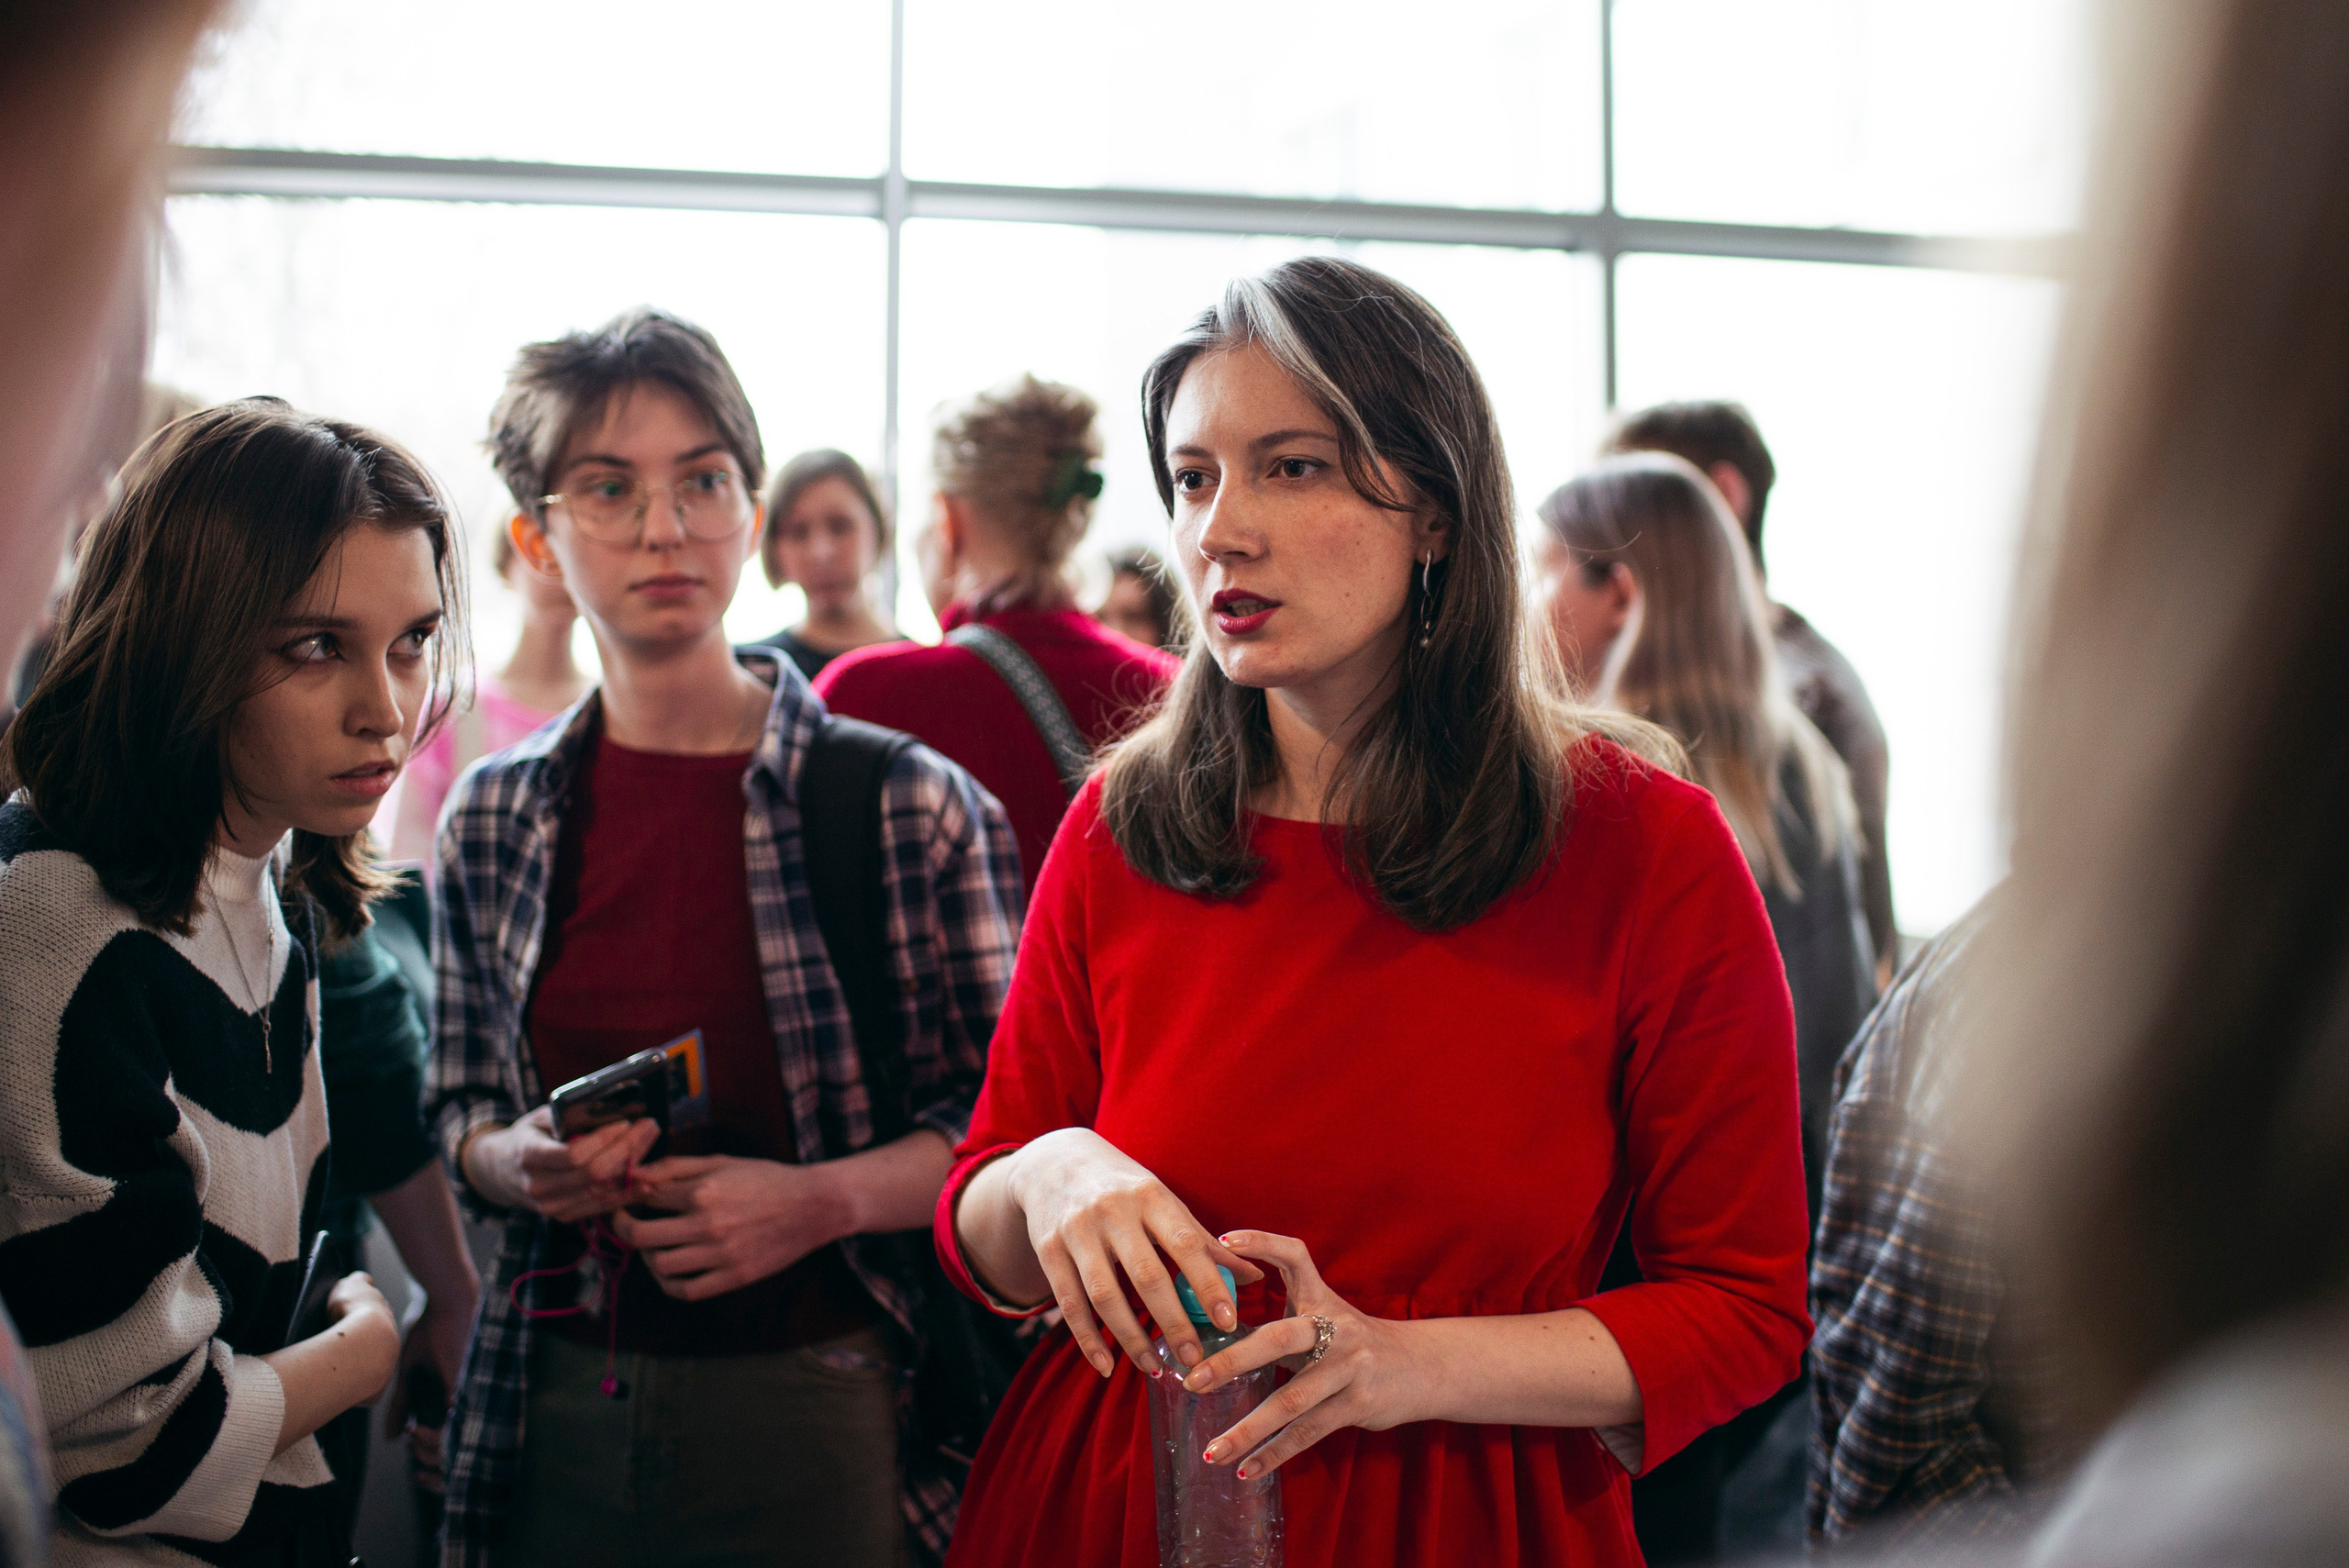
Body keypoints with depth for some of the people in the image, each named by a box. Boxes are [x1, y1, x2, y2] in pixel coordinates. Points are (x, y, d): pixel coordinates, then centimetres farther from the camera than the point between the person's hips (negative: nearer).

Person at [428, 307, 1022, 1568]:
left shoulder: (912, 805, -8)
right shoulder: (494, 823, 4)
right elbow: (462, 1113, 13)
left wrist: (823, 1200, -18)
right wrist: (527, 1165, -9)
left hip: (822, 1400, -3)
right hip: (560, 1403, 3)